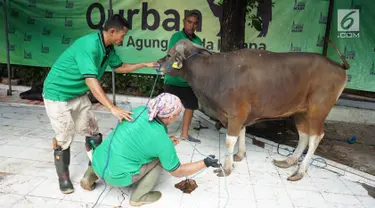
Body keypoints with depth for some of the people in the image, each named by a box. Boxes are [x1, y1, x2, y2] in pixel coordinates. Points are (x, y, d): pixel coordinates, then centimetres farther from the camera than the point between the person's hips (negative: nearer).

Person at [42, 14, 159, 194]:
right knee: (64, 138, 0)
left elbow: (119, 67, 15)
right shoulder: (89, 45, -30)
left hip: (79, 95, 8)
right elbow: (91, 80, -39)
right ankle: (63, 177, 22)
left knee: (93, 134, 7)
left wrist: (145, 64, 10)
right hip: (58, 94, -8)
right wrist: (113, 108, -44)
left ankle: (94, 171, 24)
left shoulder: (108, 48, -2)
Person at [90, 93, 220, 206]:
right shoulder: (162, 142, -20)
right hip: (115, 176, -6)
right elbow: (177, 172, -4)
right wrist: (205, 163, 3)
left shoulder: (141, 110, -4)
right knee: (162, 156, 4)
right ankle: (139, 197, 10)